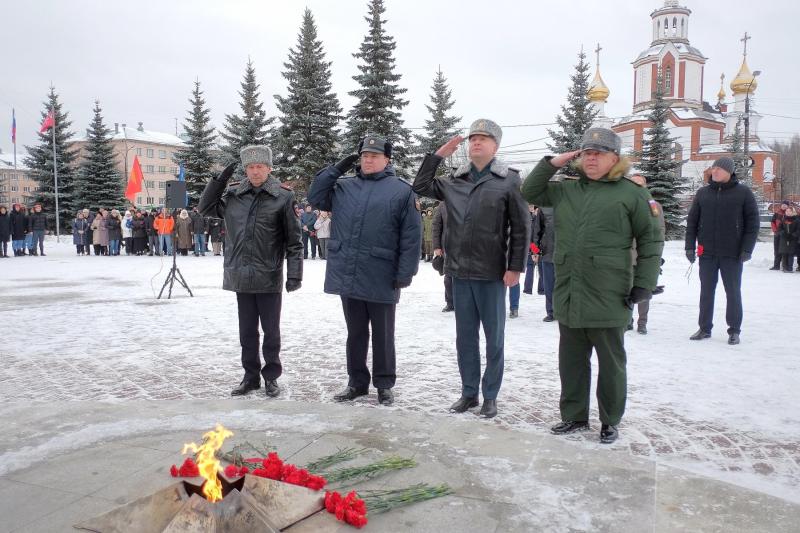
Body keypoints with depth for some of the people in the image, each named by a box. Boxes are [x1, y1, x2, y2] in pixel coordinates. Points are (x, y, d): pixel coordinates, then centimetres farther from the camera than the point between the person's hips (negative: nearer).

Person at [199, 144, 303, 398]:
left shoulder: (282, 197, -5)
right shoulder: (234, 195, 5)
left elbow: (294, 240, -5)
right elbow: (204, 208, 14)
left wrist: (295, 274, -10)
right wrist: (220, 179, 2)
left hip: (269, 278, -3)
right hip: (241, 277, 4)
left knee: (271, 331, 8)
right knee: (247, 331, 13)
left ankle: (271, 376, 22)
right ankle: (250, 376, 26)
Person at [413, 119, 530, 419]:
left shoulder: (509, 180, -5)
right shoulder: (454, 180, 7)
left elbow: (521, 227, -5)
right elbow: (420, 188, 14)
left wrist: (515, 267, -9)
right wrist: (437, 155, 5)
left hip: (492, 273, -4)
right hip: (460, 271, 4)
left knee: (494, 338, 8)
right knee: (465, 337, 12)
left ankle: (490, 396, 20)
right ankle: (469, 392, 25)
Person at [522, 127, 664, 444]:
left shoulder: (632, 194, -2)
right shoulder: (566, 190, 11)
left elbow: (651, 240, 0)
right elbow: (529, 192, 18)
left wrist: (644, 283, -7)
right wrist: (552, 163, 6)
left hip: (609, 299, -4)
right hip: (568, 296, 4)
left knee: (611, 363, 9)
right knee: (571, 361, 14)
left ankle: (610, 422, 26)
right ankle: (574, 416, 30)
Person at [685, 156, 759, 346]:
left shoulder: (743, 192, -1)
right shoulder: (702, 193, 7)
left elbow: (752, 222, -2)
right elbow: (692, 221, 8)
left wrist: (747, 249, -9)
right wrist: (690, 246, 1)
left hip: (732, 254, -2)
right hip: (707, 253, 3)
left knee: (733, 292, 6)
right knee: (706, 292, 9)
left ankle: (734, 330, 17)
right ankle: (705, 328, 19)